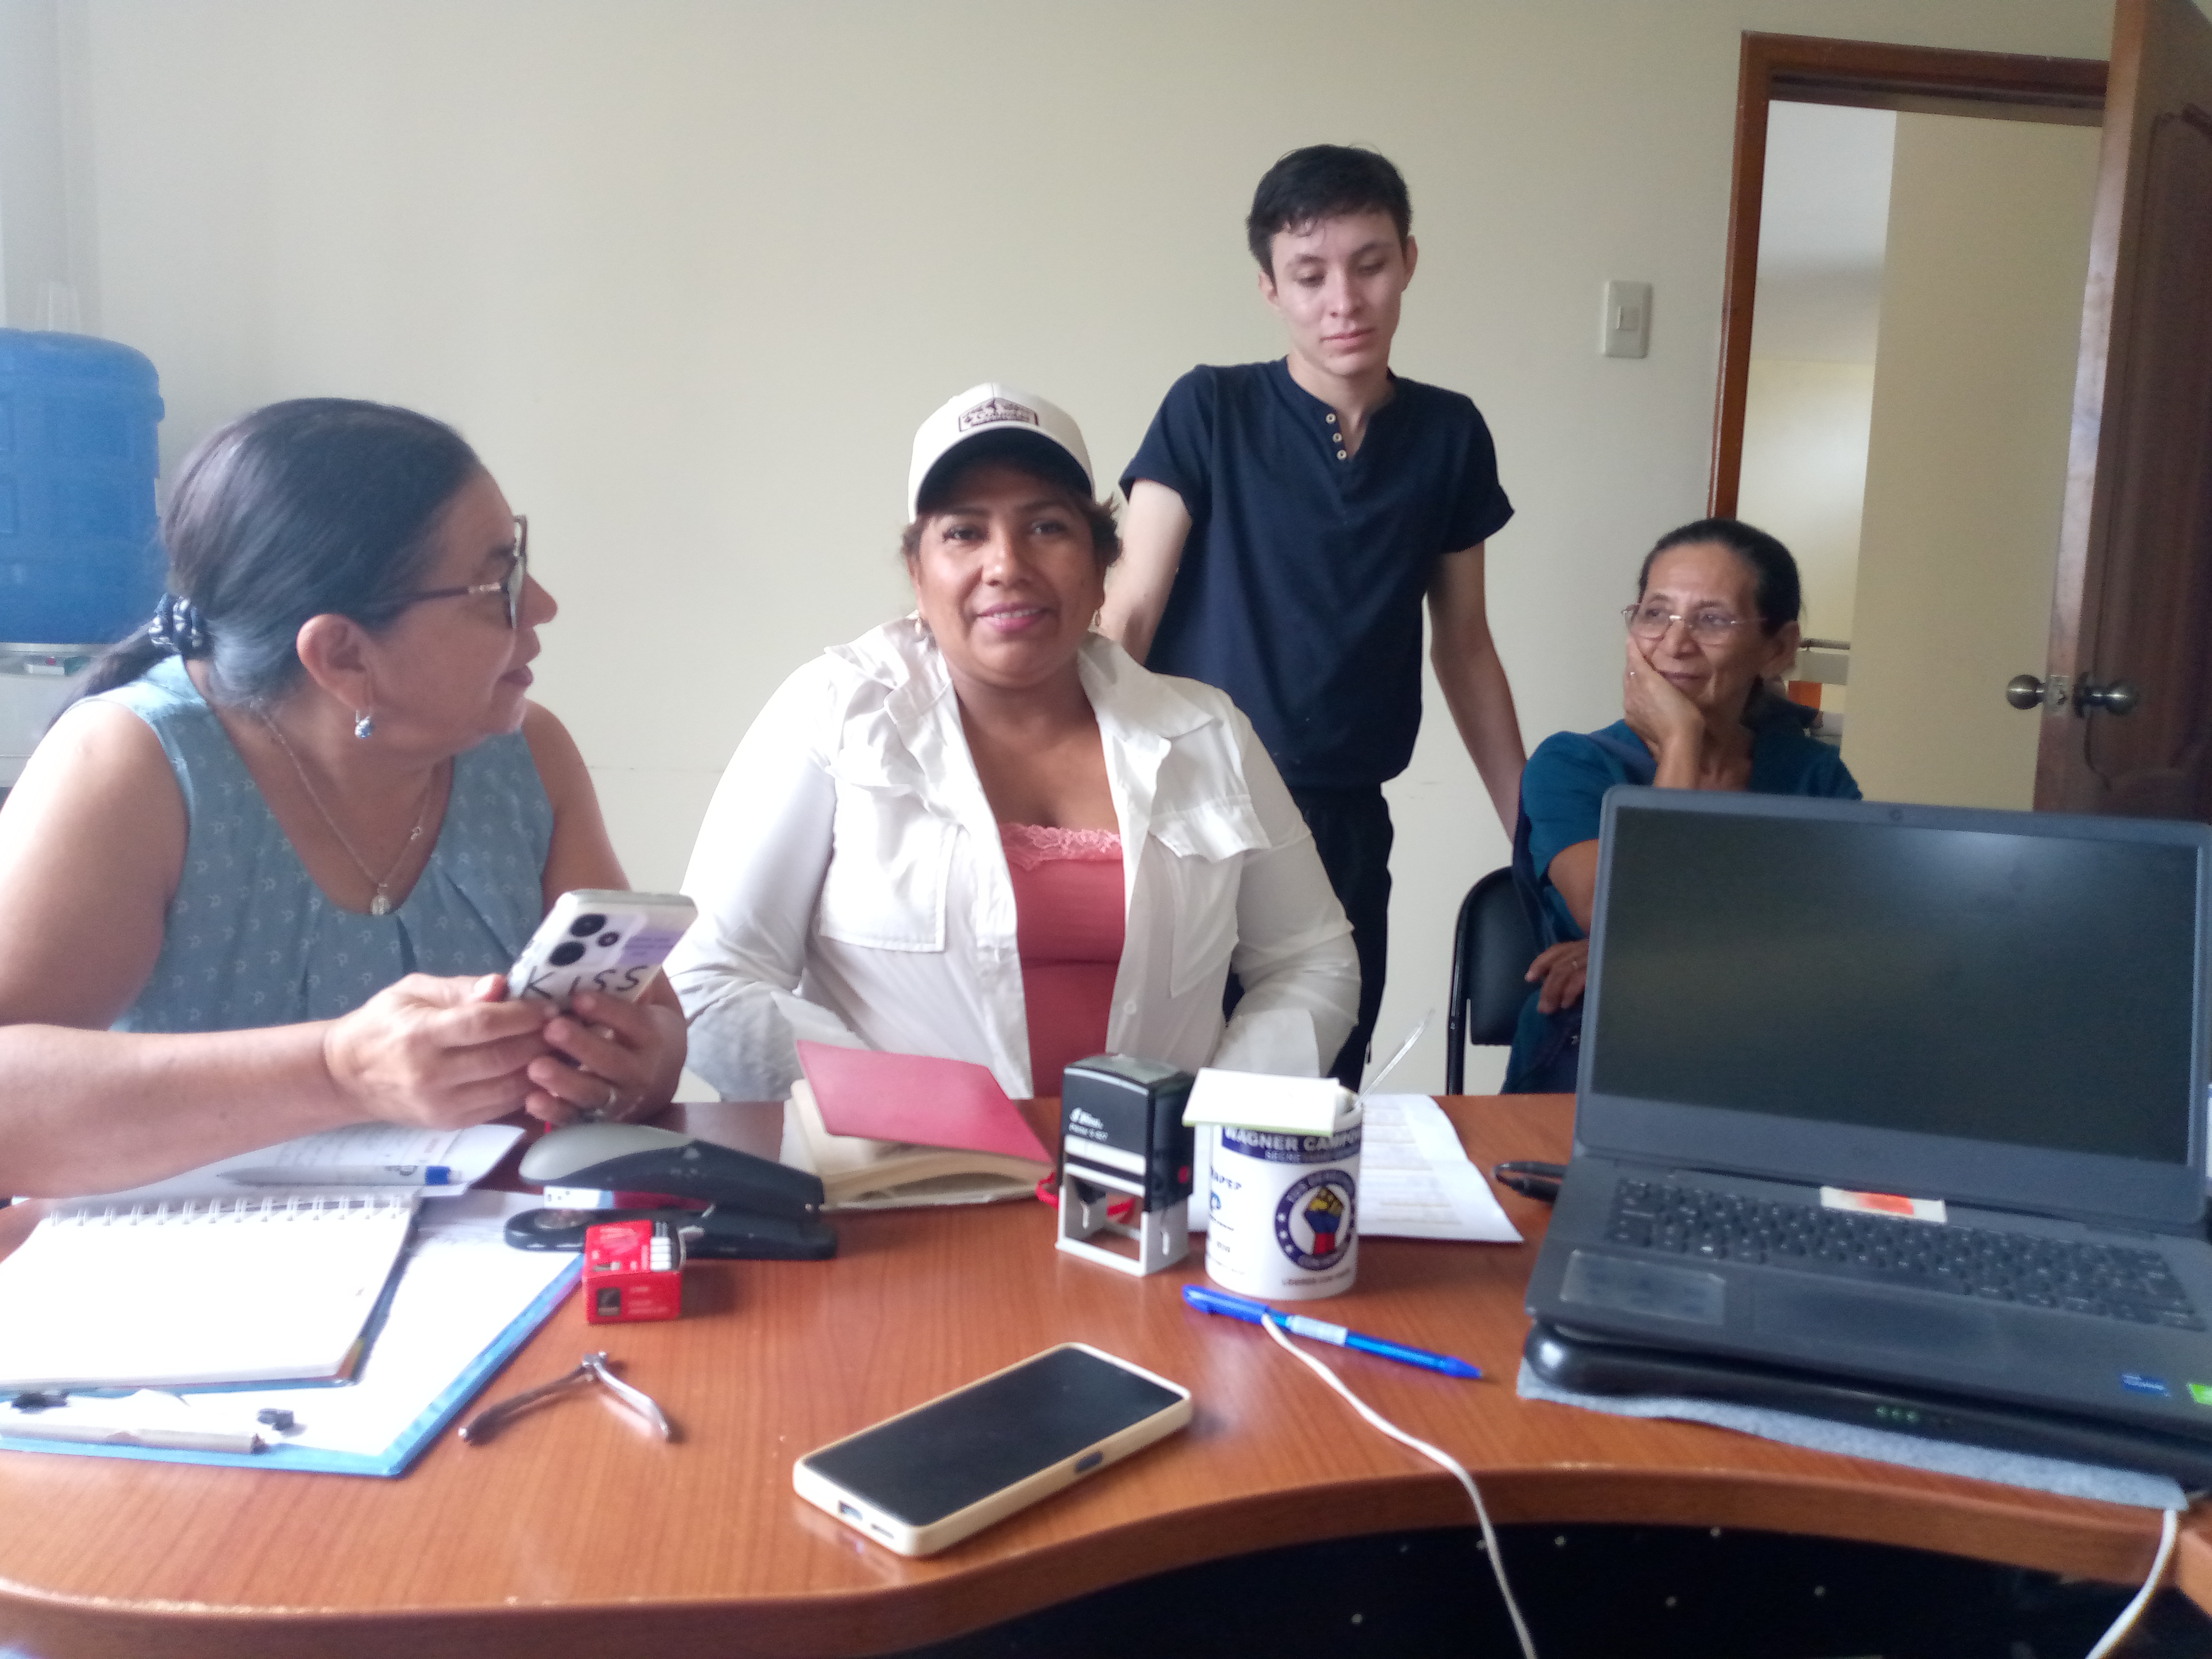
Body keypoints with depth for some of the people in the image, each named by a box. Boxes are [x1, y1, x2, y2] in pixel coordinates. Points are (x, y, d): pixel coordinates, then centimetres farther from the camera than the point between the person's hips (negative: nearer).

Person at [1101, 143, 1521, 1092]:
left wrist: (1532, 827, 12)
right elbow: (1129, 617, -7)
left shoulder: (1449, 436, 6)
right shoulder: (1209, 411, -2)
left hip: (1347, 827, 3)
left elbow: (1463, 647, 13)